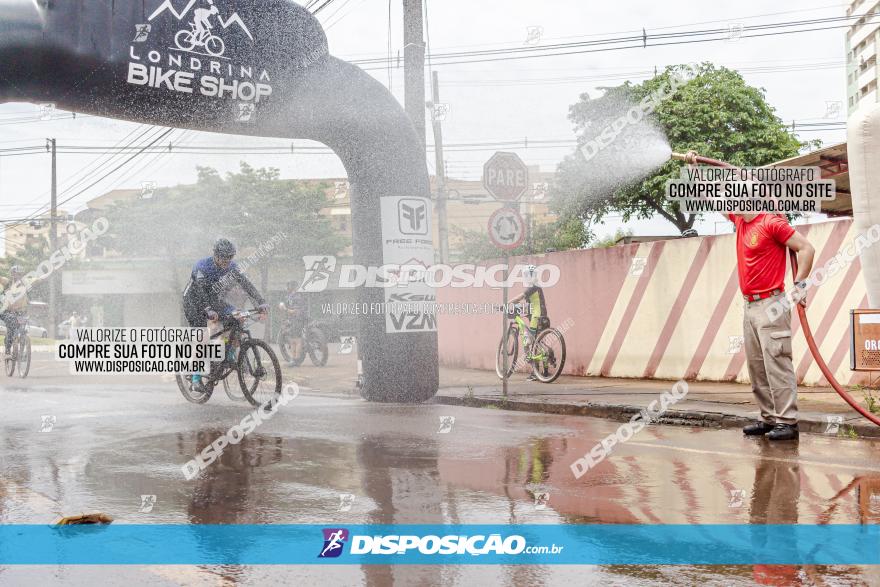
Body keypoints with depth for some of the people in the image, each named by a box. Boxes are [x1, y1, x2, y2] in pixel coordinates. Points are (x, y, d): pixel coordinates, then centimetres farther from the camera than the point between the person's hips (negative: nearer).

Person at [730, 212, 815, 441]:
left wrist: (800, 284, -13)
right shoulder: (740, 221, 13)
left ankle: (787, 422, -8)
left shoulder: (772, 223, -9)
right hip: (749, 306, 8)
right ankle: (769, 419, 12)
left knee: (776, 364, -9)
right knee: (756, 367, 7)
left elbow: (806, 248, -10)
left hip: (770, 305, -8)